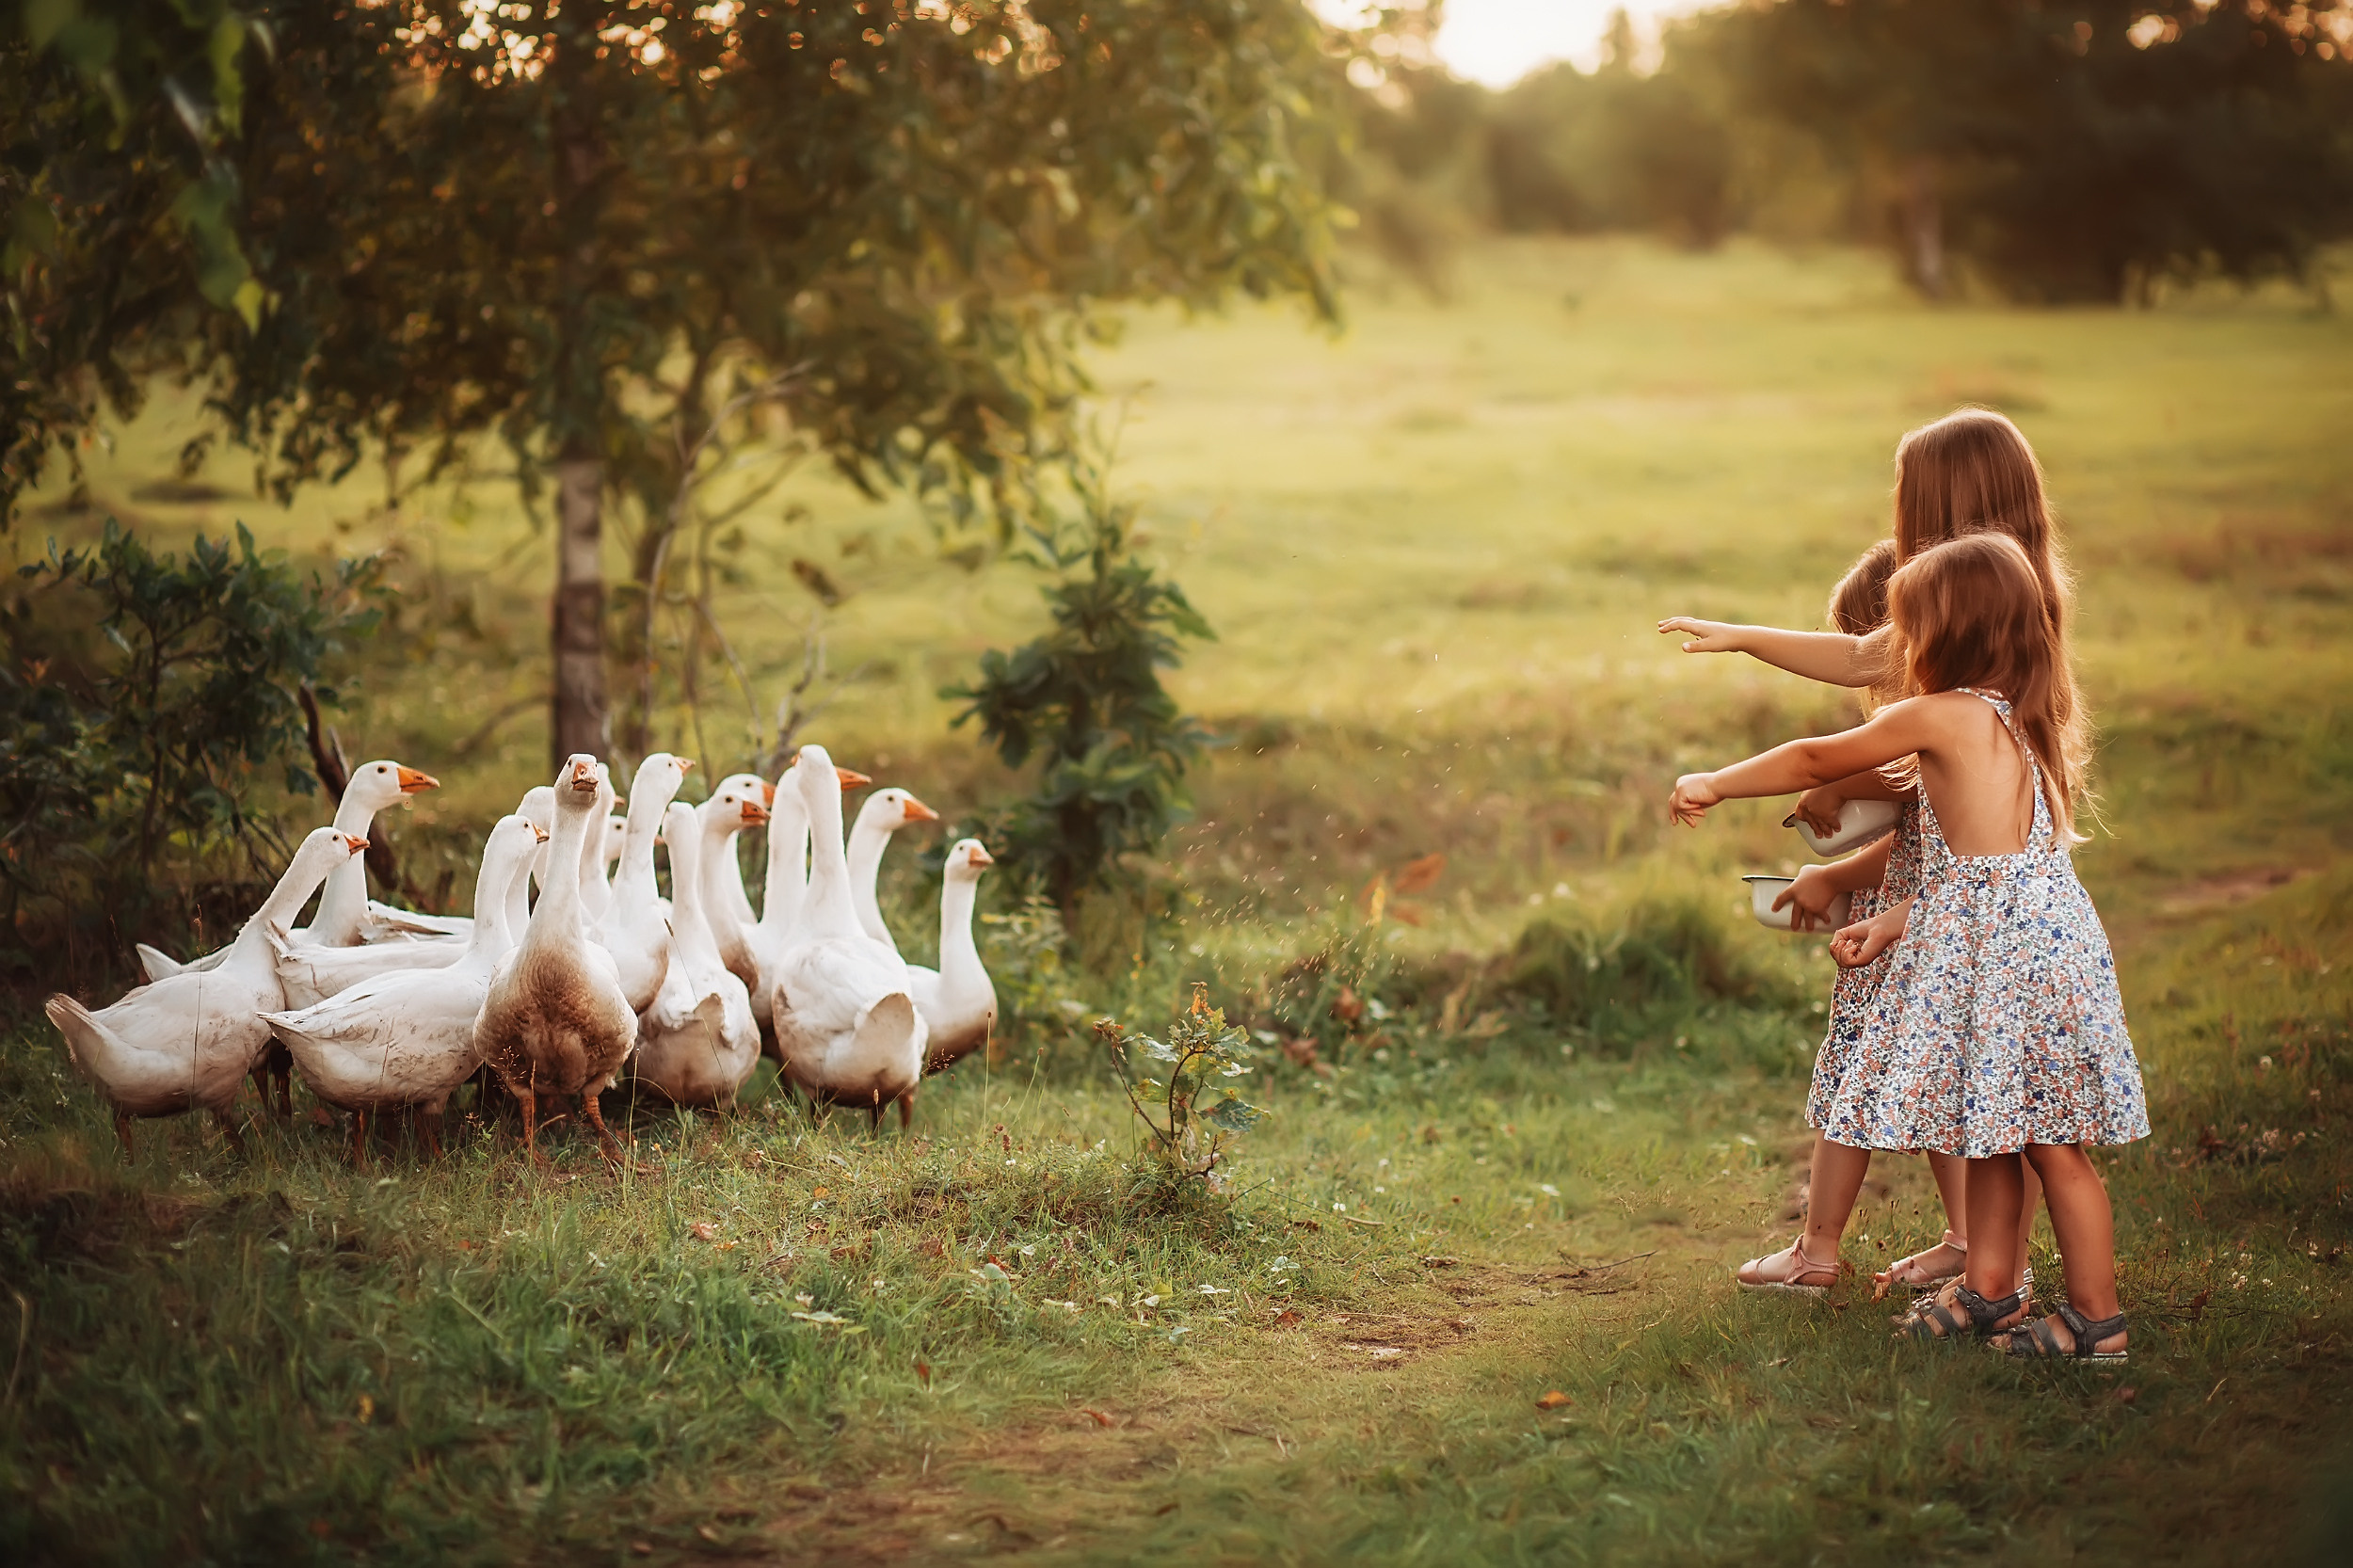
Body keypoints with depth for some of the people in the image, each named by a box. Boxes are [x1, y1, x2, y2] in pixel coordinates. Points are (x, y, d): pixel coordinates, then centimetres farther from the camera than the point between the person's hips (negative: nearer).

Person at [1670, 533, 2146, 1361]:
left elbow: (1814, 761, -1)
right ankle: (1988, 1288, 26)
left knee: (2051, 1143, -1)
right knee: (1993, 1129, 17)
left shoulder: (1940, 716, -13)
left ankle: (2097, 1317, 7)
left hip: (2003, 948, -9)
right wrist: (1898, 920, 15)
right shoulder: (2024, 723, 12)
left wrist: (1712, 785, 11)